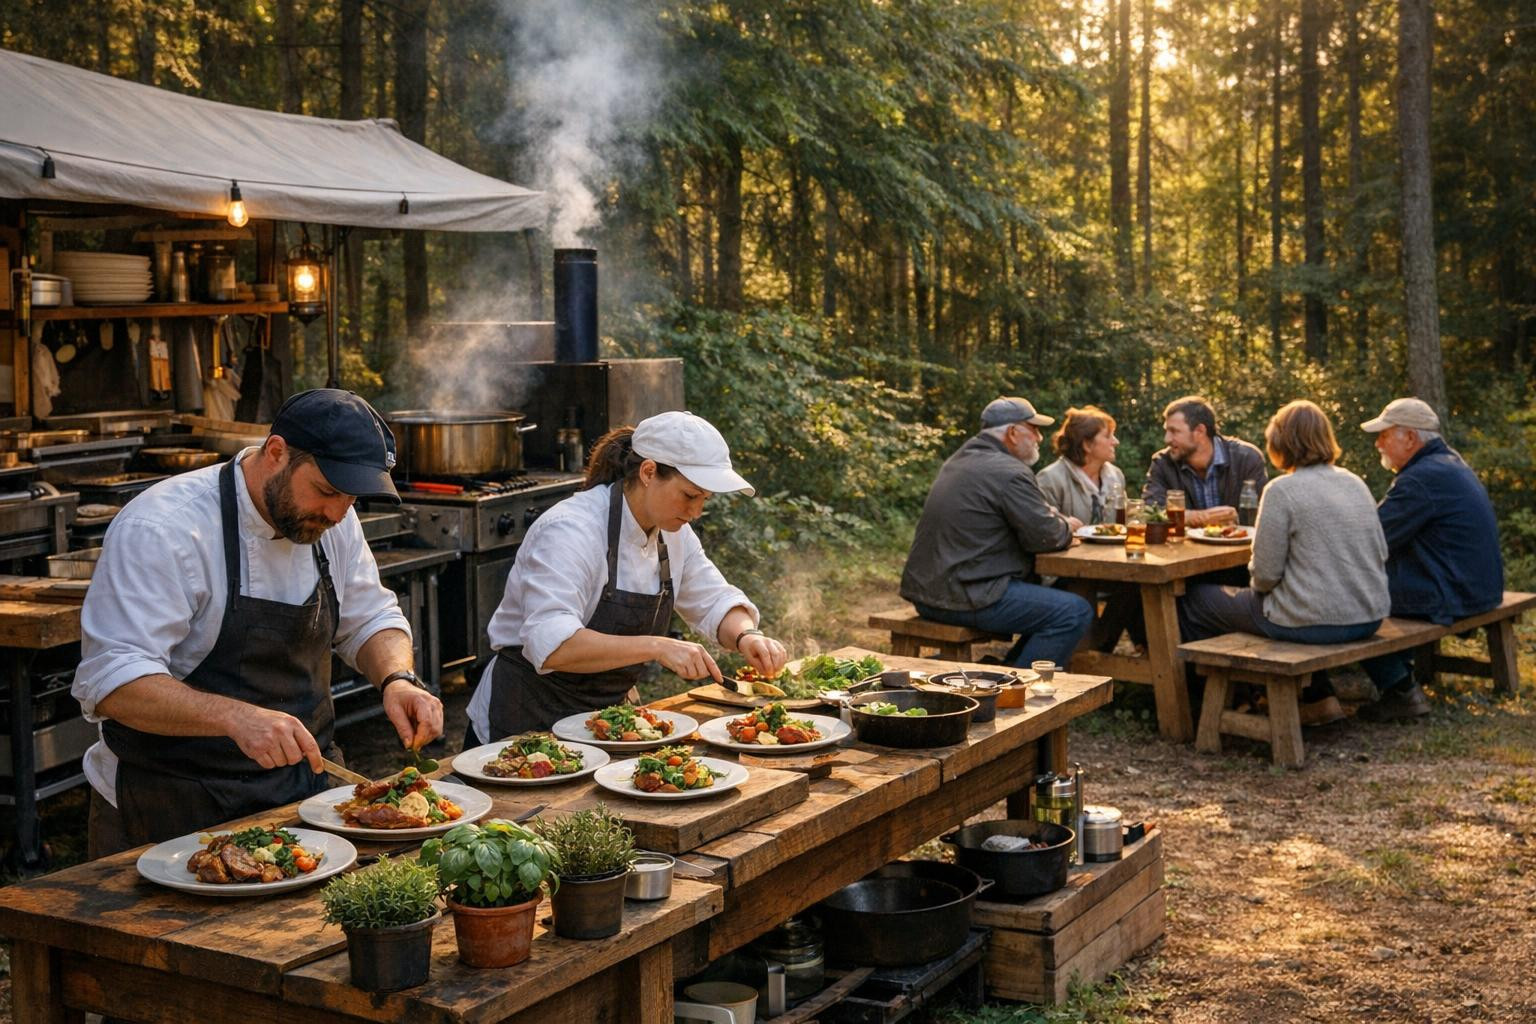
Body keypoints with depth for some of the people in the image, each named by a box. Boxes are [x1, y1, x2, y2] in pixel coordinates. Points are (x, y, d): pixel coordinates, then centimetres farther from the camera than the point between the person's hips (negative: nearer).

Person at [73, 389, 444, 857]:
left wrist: (397, 679, -7)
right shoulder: (161, 531, -19)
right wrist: (236, 717, -38)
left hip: (304, 783, 5)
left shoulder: (329, 520, 3)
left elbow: (370, 618, 14)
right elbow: (111, 681, -25)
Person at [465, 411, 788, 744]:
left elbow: (715, 601, 13)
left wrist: (746, 635, -10)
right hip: (525, 725, -7)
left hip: (606, 716, 7)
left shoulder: (673, 533, 3)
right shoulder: (569, 531, -23)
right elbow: (551, 645, -34)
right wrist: (657, 647, -40)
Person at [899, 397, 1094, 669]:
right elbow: (1046, 536, -14)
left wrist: (1059, 522, 13)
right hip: (965, 595, -10)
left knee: (1044, 593, 24)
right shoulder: (1010, 473, -13)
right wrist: (1066, 526, 8)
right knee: (1076, 613, -11)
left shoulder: (960, 460, 18)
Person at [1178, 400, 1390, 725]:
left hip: (1314, 622, -7)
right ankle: (1319, 698, 29)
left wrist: (1257, 585, 8)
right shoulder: (1355, 483, 7)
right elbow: (1381, 554, 11)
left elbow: (1265, 574, -15)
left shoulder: (1282, 490, -14)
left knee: (1195, 599, 11)